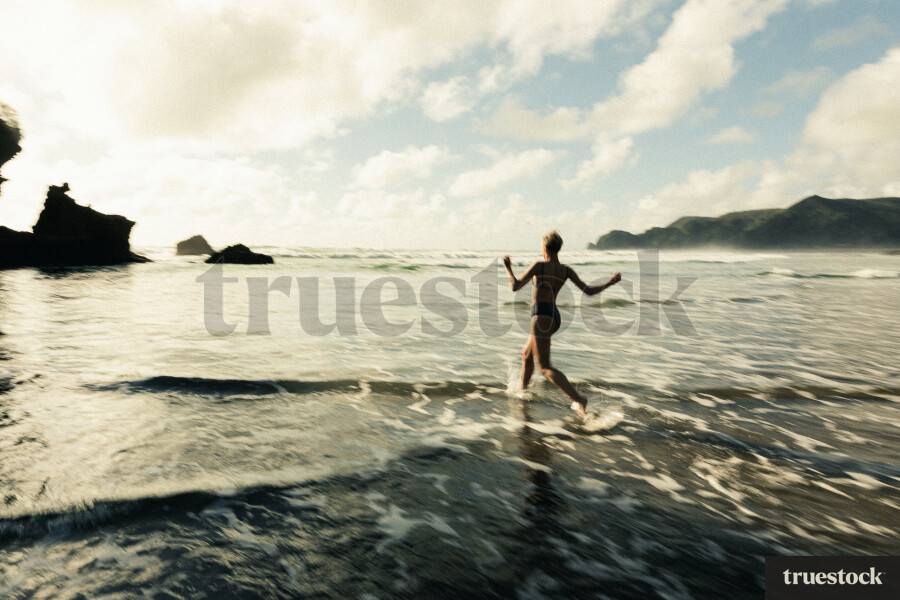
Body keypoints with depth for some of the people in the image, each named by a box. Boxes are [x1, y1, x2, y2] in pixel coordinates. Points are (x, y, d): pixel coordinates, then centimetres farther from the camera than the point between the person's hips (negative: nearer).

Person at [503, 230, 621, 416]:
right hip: (554, 318, 8)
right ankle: (522, 391, 41)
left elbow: (515, 286, -14)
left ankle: (579, 399, -17)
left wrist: (508, 268, 2)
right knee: (526, 354, 27)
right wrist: (609, 283, 17)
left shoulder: (539, 265, -11)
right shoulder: (566, 270, 5)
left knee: (545, 368, -6)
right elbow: (588, 291, 3)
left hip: (541, 317, -8)